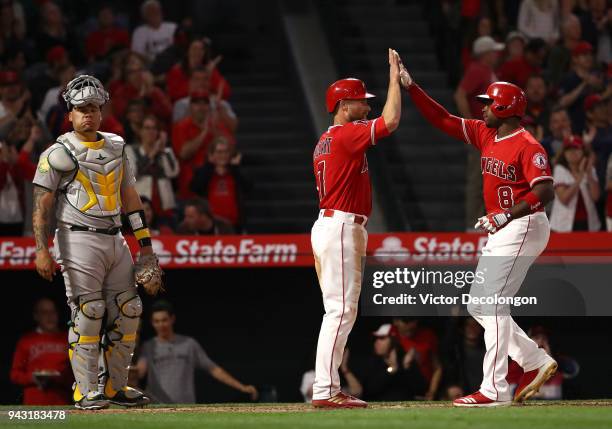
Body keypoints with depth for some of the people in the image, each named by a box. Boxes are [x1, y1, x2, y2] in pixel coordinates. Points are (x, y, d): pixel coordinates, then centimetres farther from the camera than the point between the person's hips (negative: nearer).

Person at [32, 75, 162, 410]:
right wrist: (41, 250, -17)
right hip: (79, 240, -6)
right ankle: (86, 391, -5)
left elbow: (130, 196, 20)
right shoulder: (58, 154, -3)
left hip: (115, 240, 6)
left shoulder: (116, 149, 16)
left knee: (127, 313, 5)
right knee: (87, 315, -11)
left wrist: (145, 242, 14)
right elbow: (42, 205, -7)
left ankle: (114, 386, 16)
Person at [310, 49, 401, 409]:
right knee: (341, 309, -12)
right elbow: (390, 122, -19)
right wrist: (395, 78, -10)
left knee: (341, 311, 12)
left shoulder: (325, 141, 18)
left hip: (329, 226, 11)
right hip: (341, 227, -11)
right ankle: (325, 391, -15)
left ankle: (328, 389, 12)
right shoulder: (346, 134, -11)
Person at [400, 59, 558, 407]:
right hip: (500, 232, 10)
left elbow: (545, 192, -25)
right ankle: (536, 362, 16)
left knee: (493, 304, -15)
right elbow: (443, 120, 12)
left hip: (524, 228, -10)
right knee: (478, 305, 11)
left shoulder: (528, 146, -16)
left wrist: (507, 215, -33)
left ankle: (495, 389, -15)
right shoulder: (485, 135, 10)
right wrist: (410, 87, 5)